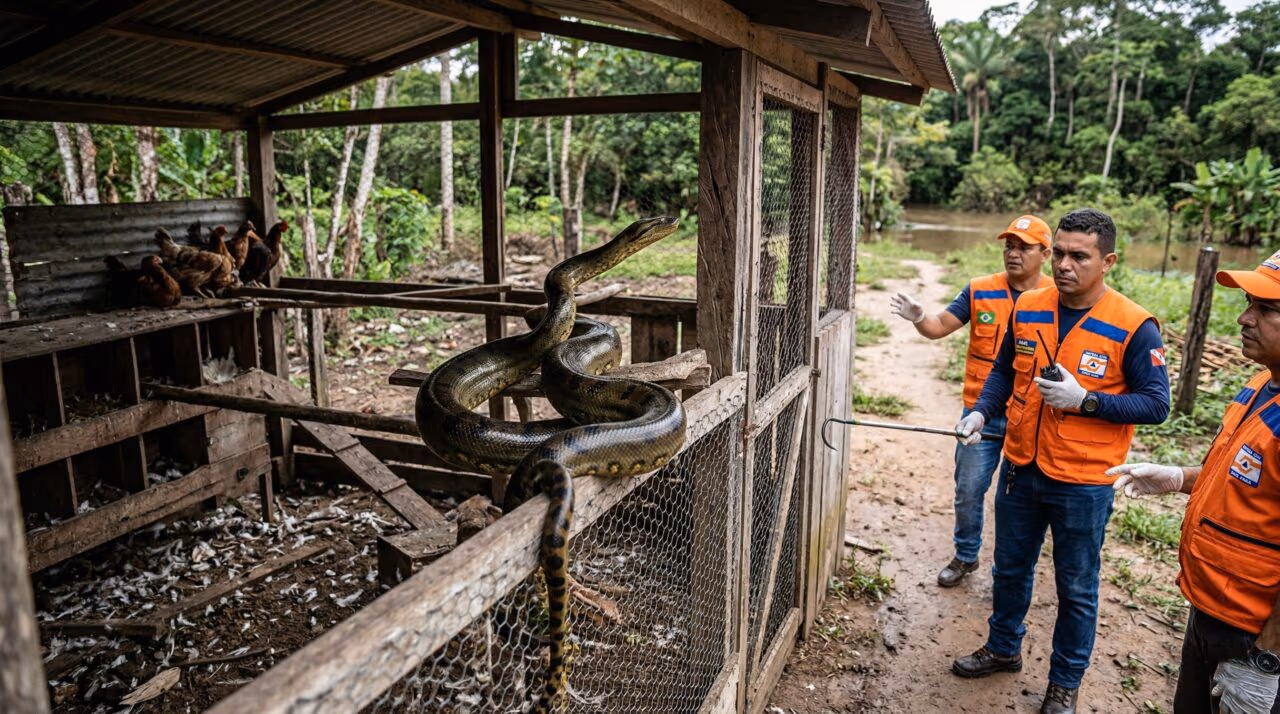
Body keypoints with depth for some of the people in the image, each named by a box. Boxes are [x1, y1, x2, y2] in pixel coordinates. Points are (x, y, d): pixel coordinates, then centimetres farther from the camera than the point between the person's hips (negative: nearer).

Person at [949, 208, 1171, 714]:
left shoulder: (1133, 327, -15)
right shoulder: (1027, 308, -2)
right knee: (1010, 570, 22)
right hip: (1020, 469, 4)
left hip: (1083, 485, -4)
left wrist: (1084, 399, -25)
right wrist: (981, 412, -8)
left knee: (1076, 589, 14)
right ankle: (1003, 648, 45)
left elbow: (1155, 405, -12)